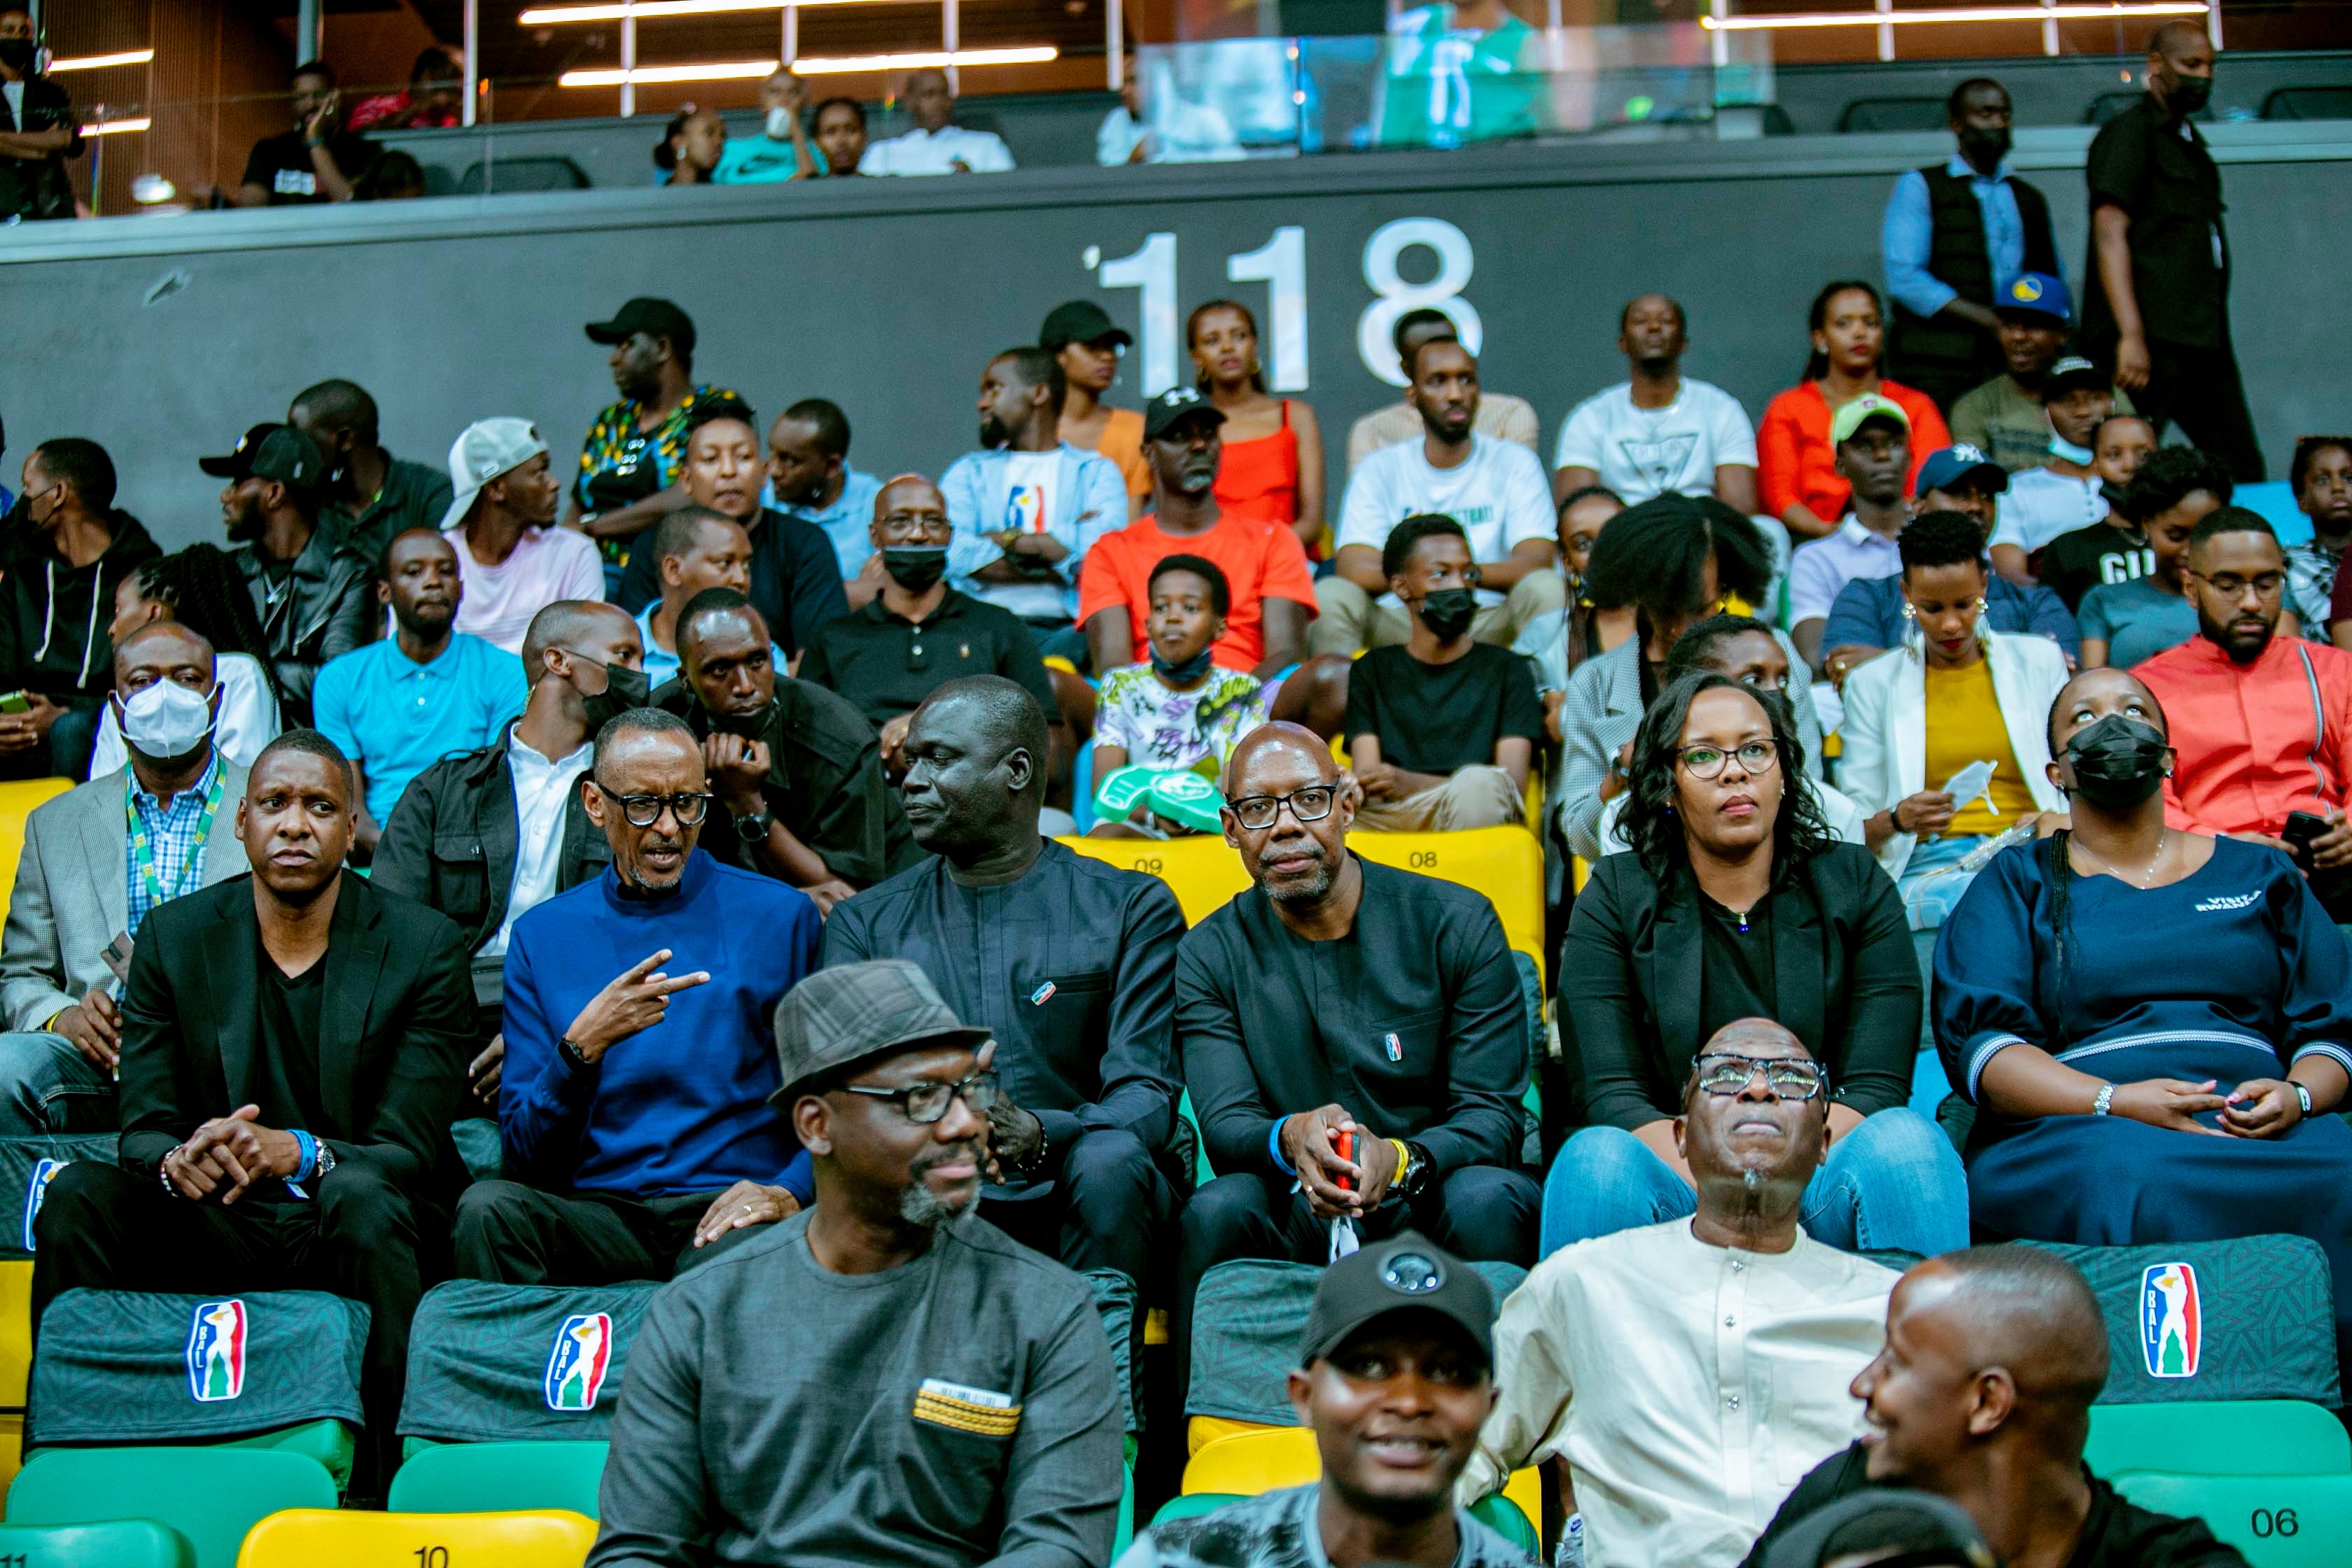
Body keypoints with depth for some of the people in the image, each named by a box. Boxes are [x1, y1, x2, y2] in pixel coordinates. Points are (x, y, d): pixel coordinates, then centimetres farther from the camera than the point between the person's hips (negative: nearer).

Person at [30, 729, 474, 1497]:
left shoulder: (424, 947, -5)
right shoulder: (173, 936, 4)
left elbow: (406, 1152, -11)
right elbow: (144, 1129, -1)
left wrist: (298, 1153, -33)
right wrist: (176, 1161, -27)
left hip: (354, 1231, -2)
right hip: (217, 1232, 3)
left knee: (362, 1197, -36)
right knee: (79, 1193, -23)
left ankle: (378, 1487, -30)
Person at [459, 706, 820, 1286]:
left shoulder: (782, 917, 8)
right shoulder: (541, 936, 12)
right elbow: (523, 1152, 5)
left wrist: (789, 1190, -14)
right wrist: (583, 1046, -14)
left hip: (726, 1207, -2)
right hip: (595, 1212, 3)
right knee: (488, 1208, -29)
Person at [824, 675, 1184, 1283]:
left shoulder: (1131, 908, 9)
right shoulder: (864, 924, 16)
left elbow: (1147, 1097, -2)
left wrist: (1035, 1135, -25)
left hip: (1071, 1209, 0)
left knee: (1110, 1162, -34)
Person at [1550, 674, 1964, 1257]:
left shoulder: (1856, 887, 10)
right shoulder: (1615, 897, 7)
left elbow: (1876, 1088, -1)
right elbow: (1611, 1096, -4)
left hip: (1817, 1188, 1)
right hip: (1676, 1189, -1)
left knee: (1904, 1139, -31)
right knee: (1598, 1156, -34)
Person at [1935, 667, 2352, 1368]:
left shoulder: (2259, 876, 27)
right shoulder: (2017, 882, 18)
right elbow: (1975, 1040, 3)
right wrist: (2114, 1100, -14)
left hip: (2259, 1127, 3)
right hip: (2067, 1131, -2)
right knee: (2133, 1181, -40)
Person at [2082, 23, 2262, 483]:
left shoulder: (2188, 138, 23)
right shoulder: (2129, 133, -4)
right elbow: (2110, 234, -15)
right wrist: (2131, 336, -24)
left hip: (2203, 339, 9)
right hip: (2152, 341, -9)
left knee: (2242, 470, 2)